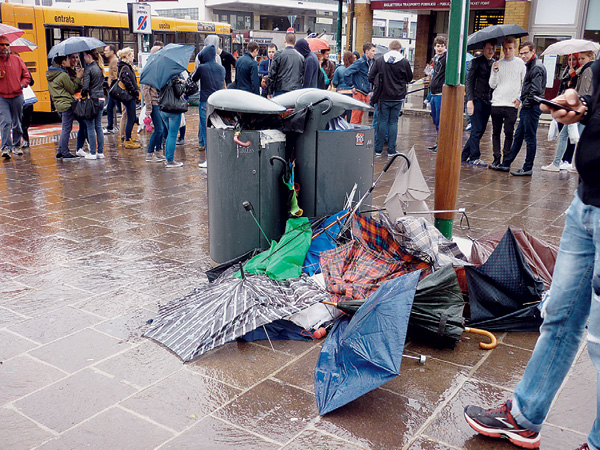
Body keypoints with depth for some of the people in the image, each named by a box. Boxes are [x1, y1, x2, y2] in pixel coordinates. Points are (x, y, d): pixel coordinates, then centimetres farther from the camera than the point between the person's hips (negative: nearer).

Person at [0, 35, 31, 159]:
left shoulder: (17, 59, 6)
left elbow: (26, 76, 14)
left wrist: (22, 84, -3)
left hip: (17, 96, 2)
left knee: (17, 123, 10)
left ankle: (16, 146, 24)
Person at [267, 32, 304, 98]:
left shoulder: (278, 54, -2)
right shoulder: (301, 57, 9)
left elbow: (272, 73, -2)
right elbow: (303, 76, 12)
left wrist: (269, 92, 3)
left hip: (281, 90, -3)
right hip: (296, 91, 3)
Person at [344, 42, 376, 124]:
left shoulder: (370, 62, 13)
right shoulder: (360, 62, -13)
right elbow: (347, 73, -19)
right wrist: (352, 86, -15)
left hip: (366, 93, 8)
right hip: (359, 93, -8)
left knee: (359, 118, 13)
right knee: (355, 118, -6)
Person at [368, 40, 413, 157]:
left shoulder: (379, 61, -3)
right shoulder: (404, 62, -4)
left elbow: (371, 78, -1)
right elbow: (409, 78, 8)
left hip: (383, 97, 0)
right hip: (398, 98, 0)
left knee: (382, 121, 7)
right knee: (393, 122, 6)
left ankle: (378, 149, 10)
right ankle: (391, 150, 7)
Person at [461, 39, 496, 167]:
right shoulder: (476, 62, -1)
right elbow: (469, 81, -6)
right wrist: (470, 100, -15)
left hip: (488, 101, 6)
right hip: (477, 99, -6)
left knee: (481, 130, 5)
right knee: (477, 130, -7)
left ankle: (465, 155, 15)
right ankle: (474, 157, 2)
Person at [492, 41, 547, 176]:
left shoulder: (537, 67, -14)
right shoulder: (530, 66, 17)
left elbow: (535, 90, -21)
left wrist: (525, 104, -12)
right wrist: (523, 101, 10)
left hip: (532, 108, -10)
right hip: (527, 108, 10)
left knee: (530, 138, -3)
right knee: (518, 136, 12)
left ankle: (528, 168, 3)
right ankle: (506, 164, 18)